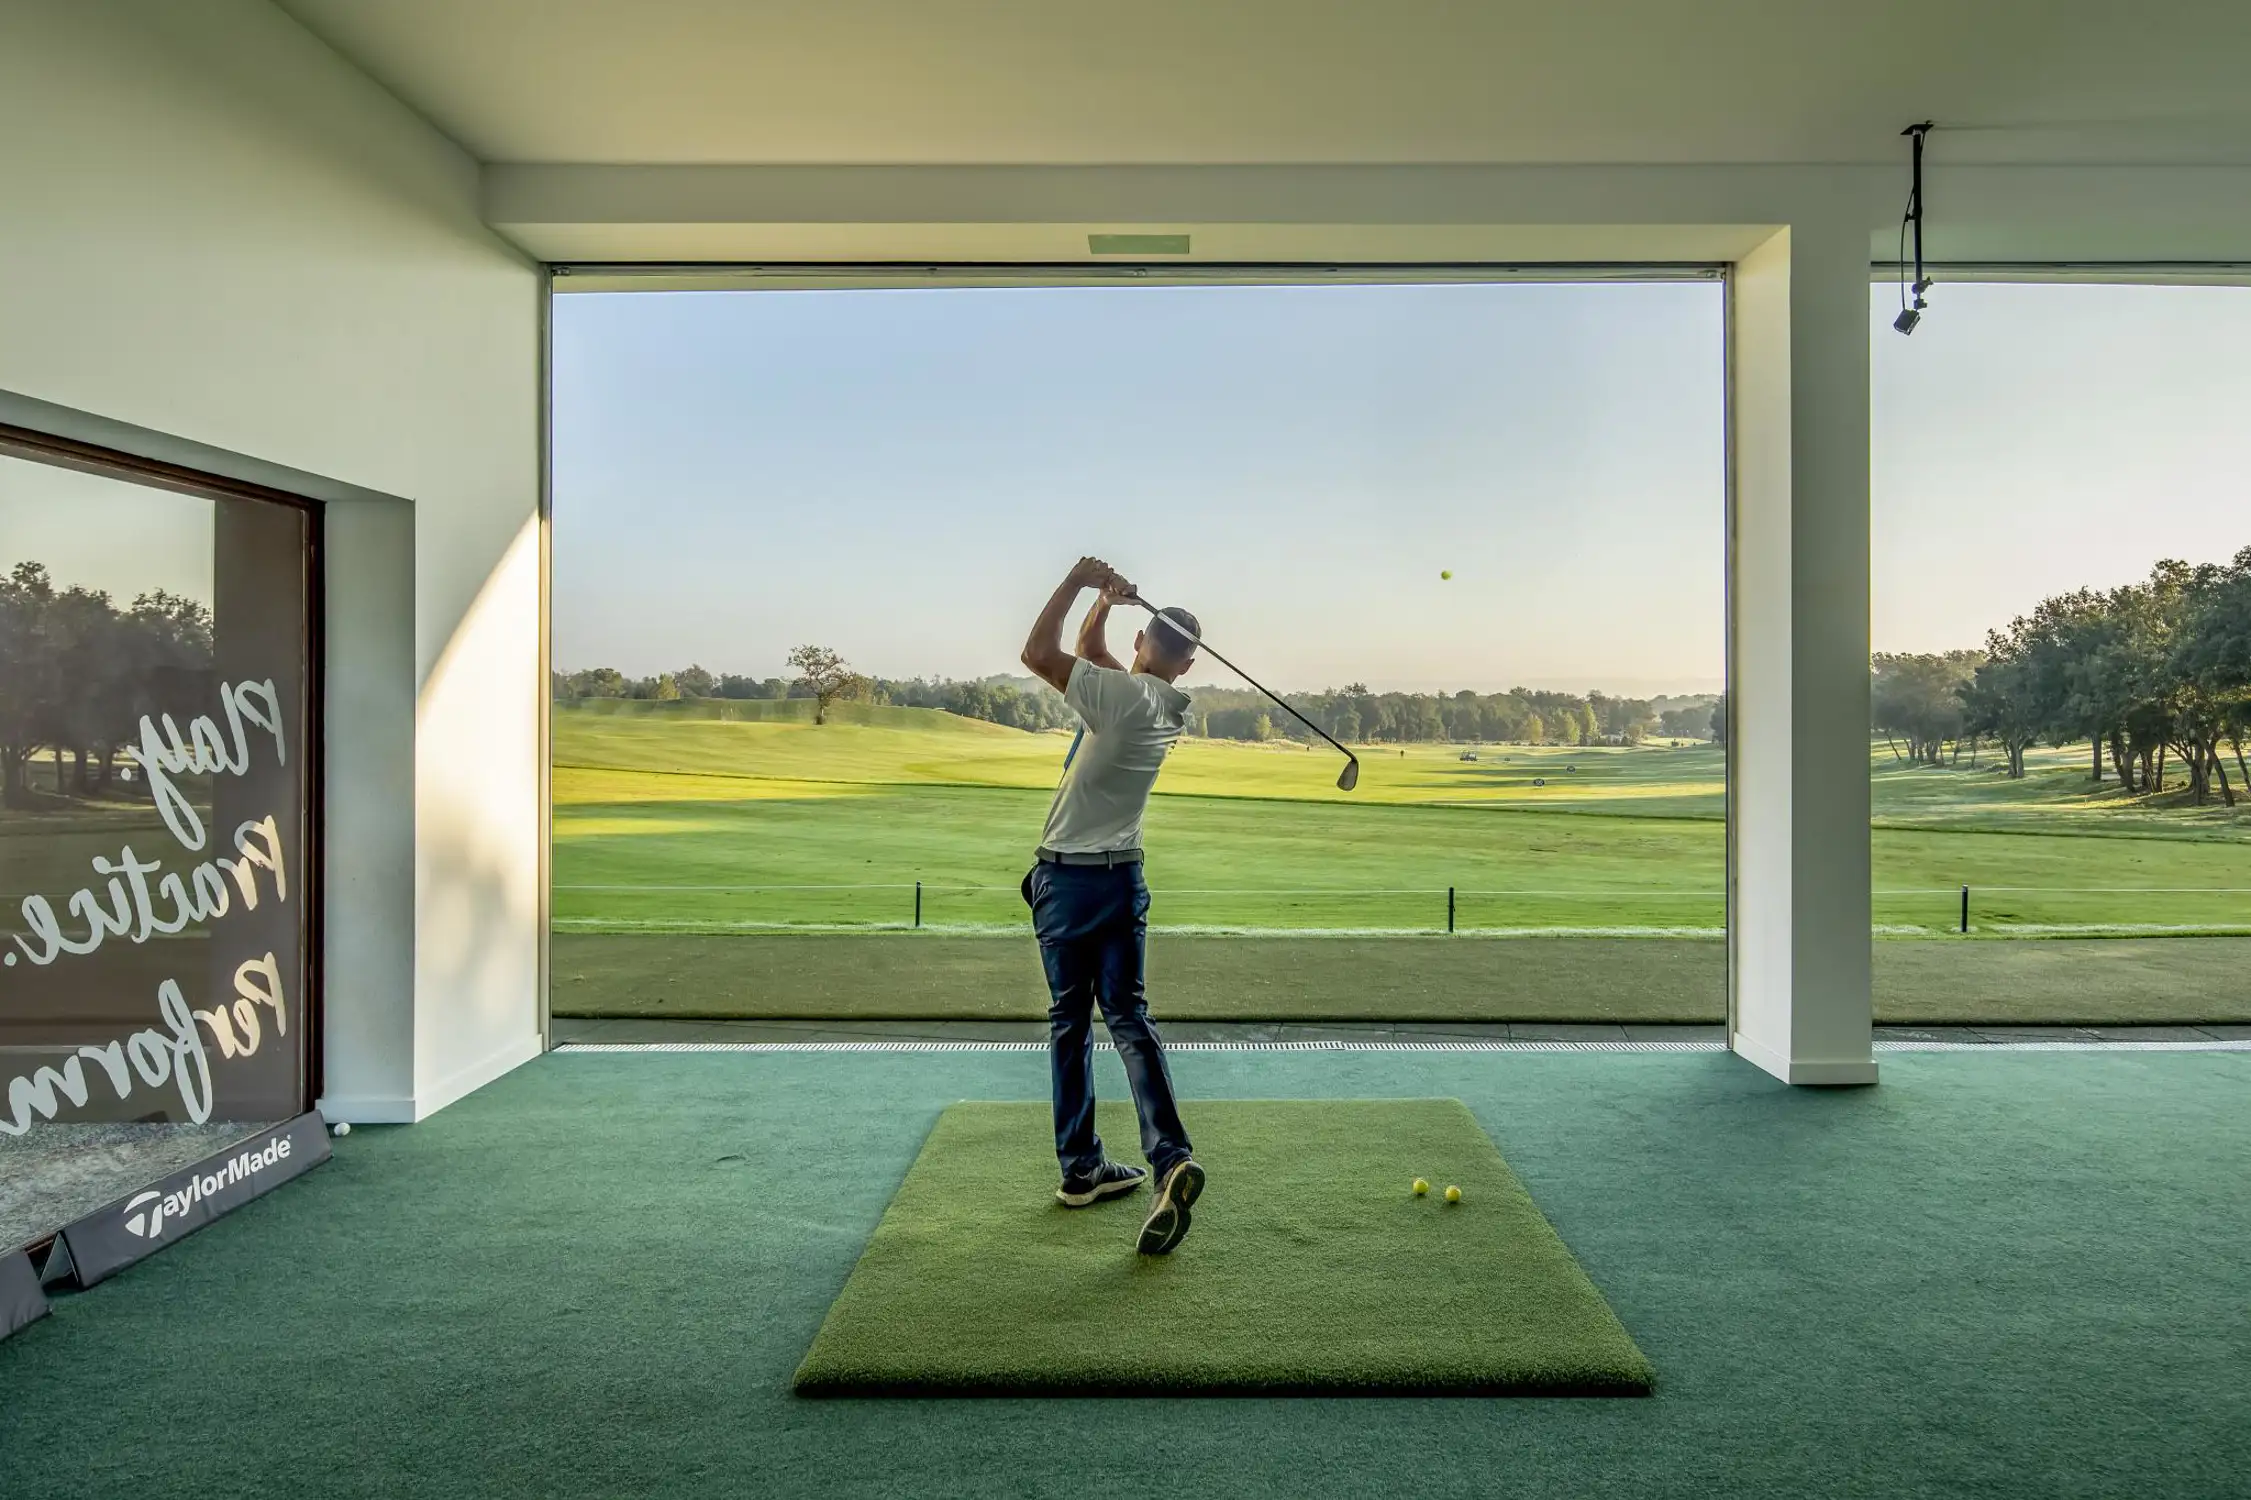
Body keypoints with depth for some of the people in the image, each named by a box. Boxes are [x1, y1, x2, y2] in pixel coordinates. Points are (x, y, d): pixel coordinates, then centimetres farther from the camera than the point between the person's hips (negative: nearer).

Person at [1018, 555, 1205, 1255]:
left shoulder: (1122, 694, -16)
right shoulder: (1171, 706, 5)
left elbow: (1039, 654, -17)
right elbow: (1087, 653, 16)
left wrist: (1081, 582, -11)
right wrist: (1105, 599, 4)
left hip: (1066, 878, -5)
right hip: (1122, 878, 5)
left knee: (1069, 1022, 7)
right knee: (1127, 1016, 4)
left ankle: (1081, 1168, 16)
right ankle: (1169, 1157, -12)